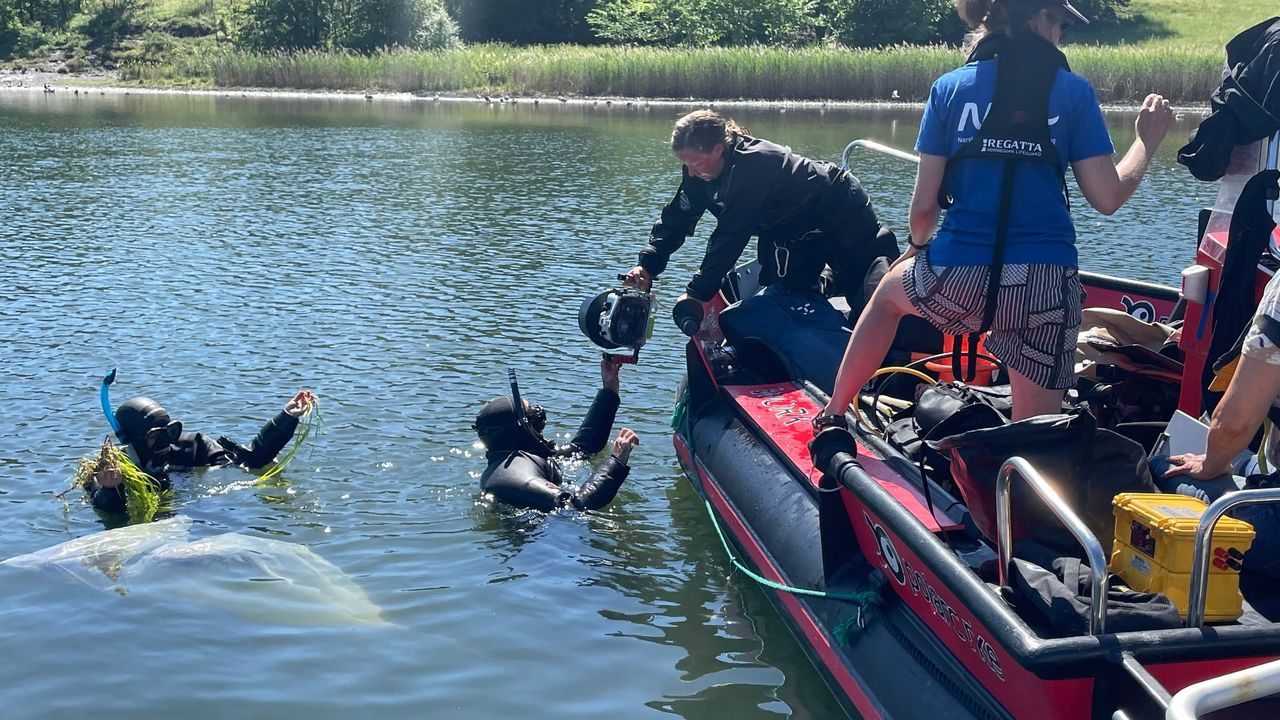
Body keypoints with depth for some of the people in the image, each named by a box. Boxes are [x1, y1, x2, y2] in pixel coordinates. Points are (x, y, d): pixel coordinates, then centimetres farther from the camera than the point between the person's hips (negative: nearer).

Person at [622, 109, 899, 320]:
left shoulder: (751, 166, -39)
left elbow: (730, 236, -39)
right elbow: (677, 218, -10)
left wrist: (697, 292, -38)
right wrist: (647, 265, -23)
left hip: (840, 212, -7)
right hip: (791, 233, 8)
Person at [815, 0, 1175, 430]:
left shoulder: (950, 87, 4)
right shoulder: (1073, 91, 2)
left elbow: (924, 203, 4)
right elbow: (1107, 198, 0)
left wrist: (917, 245, 25)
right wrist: (1147, 142, 18)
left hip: (958, 279, 2)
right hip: (1045, 287, -1)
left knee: (888, 292, 34)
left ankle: (832, 417, 40)